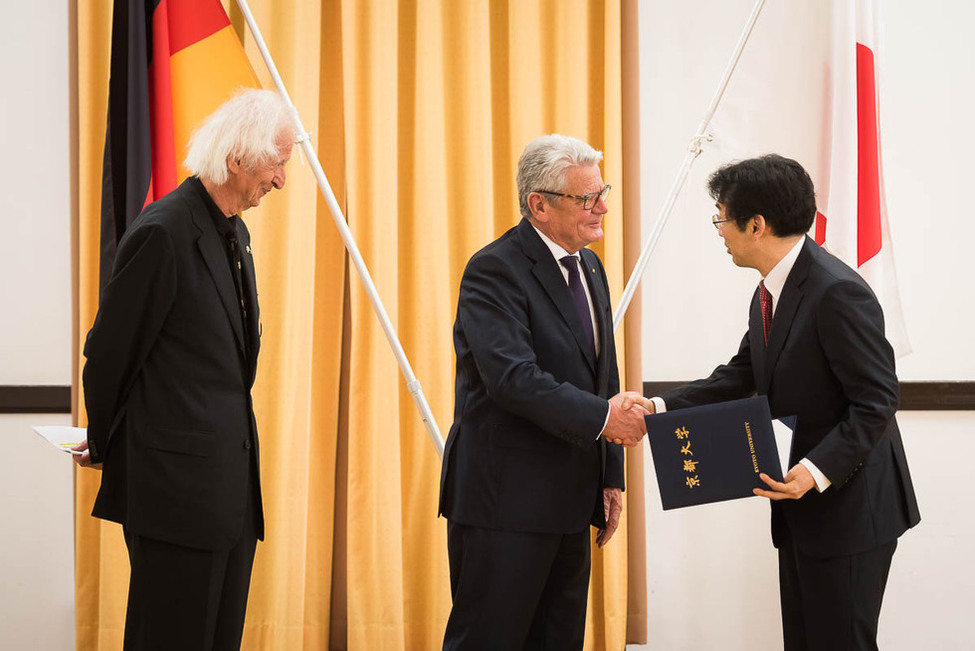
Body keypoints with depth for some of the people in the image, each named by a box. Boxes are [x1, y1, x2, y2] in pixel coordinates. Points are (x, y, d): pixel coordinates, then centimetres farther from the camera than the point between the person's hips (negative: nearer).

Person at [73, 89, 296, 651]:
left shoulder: (234, 231, 13)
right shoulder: (163, 231, -16)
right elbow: (110, 352, -9)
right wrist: (104, 446, 5)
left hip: (231, 478, 9)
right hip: (177, 483, -9)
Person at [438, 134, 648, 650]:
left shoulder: (590, 268, 13)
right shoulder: (495, 270, -14)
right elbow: (513, 378, -26)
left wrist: (609, 477, 14)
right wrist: (600, 417, -26)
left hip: (569, 500, 9)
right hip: (505, 499, -8)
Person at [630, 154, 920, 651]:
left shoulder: (838, 292, -22)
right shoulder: (770, 292, 9)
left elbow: (875, 402, -22)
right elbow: (741, 376, 15)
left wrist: (817, 470, -30)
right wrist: (662, 407, 4)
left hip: (850, 505, -10)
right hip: (802, 502, 10)